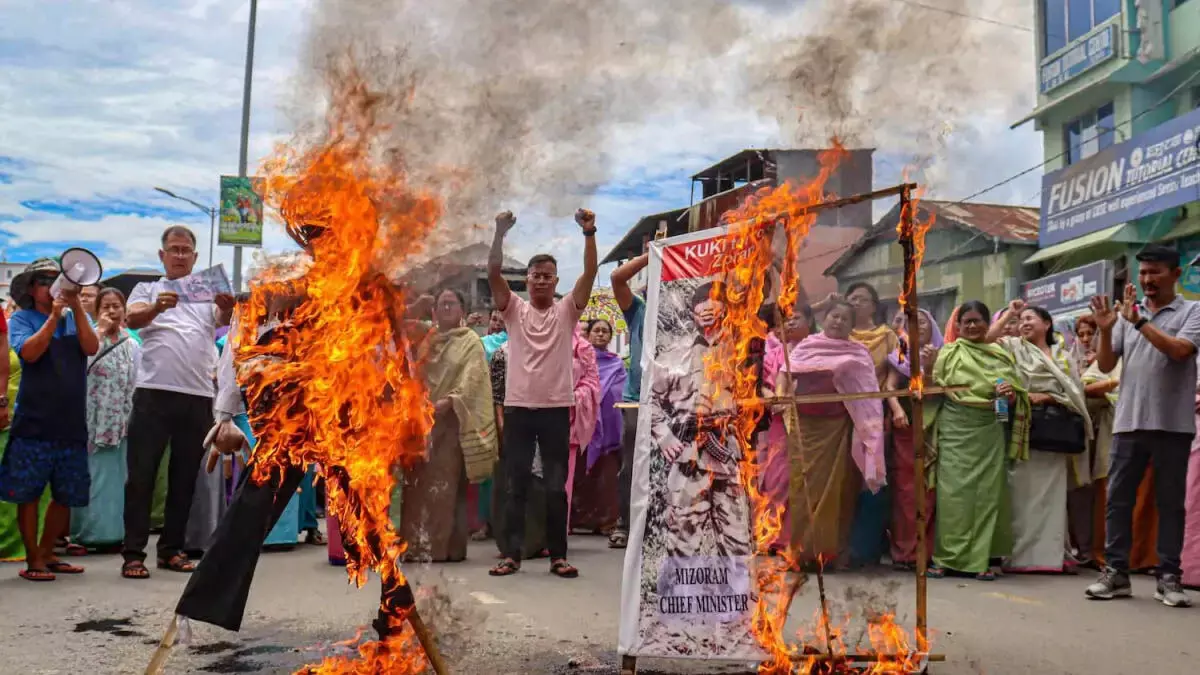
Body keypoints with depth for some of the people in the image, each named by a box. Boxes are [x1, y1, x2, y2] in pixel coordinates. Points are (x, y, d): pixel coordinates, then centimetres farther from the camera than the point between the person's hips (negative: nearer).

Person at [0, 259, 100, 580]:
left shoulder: (77, 317, 11)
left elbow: (91, 348, -7)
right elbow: (29, 352, -14)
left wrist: (76, 306, -11)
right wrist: (54, 316, -17)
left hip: (72, 423, 4)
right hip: (33, 421, -3)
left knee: (66, 495, 9)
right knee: (27, 493, -1)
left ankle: (47, 553, 23)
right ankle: (33, 560, 9)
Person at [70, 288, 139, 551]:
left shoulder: (131, 345, 11)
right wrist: (100, 331, -17)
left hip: (120, 421, 4)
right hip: (92, 419, -4)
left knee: (115, 476, 6)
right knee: (92, 475, -4)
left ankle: (111, 530, 12)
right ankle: (90, 531, 1)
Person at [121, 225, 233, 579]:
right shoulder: (147, 289, 10)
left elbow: (224, 320, -3)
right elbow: (132, 319, -9)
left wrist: (229, 308, -28)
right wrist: (157, 307, -31)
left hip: (198, 397, 3)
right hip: (154, 393, -2)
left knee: (185, 477, 9)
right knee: (142, 474, -1)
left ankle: (171, 549, 18)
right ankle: (133, 553, 3)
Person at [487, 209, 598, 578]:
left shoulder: (567, 310, 5)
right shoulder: (514, 309, 6)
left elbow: (590, 274, -7)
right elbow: (493, 274, -7)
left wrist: (589, 233, -19)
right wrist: (500, 233, -18)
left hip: (556, 409, 0)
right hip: (517, 408, 0)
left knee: (556, 487, 5)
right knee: (515, 486, 6)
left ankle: (558, 556, 13)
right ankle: (512, 555, 13)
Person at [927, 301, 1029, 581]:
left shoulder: (1001, 355, 13)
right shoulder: (948, 353, 7)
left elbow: (1017, 395, 10)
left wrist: (1010, 395, -9)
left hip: (990, 430, 2)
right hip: (956, 429, -2)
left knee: (987, 491, 2)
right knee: (954, 491, -4)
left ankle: (979, 559, 9)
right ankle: (947, 557, 2)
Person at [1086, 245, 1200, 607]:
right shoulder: (1127, 313, 12)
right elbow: (1106, 365, 8)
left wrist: (1139, 321, -17)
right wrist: (1105, 330, -7)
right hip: (1129, 422, 3)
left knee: (1170, 502, 4)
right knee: (1118, 499, 3)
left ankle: (1168, 577, 10)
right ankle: (1116, 572, 9)